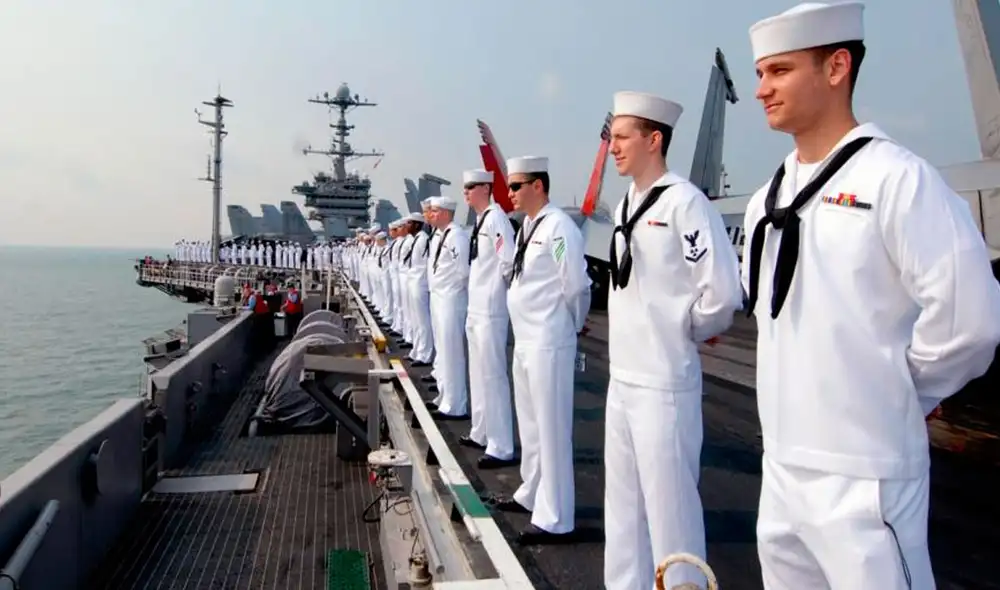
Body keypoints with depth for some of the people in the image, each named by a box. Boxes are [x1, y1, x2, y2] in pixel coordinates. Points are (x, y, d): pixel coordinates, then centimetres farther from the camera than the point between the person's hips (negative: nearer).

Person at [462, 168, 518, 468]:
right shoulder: (479, 219, 14)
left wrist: (496, 288, -11)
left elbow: (509, 261, -23)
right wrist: (479, 285, 13)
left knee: (492, 375, -5)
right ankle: (481, 434, 31)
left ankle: (501, 448, 3)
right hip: (476, 307, 10)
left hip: (490, 309, -10)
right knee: (478, 374, 18)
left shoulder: (496, 218, -15)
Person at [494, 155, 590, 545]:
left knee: (551, 429, -1)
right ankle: (531, 495, 38)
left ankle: (556, 520, 10)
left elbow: (576, 286, -17)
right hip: (525, 340, 10)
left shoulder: (558, 227, -17)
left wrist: (571, 325, -2)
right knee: (530, 425, 21)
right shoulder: (527, 227, 12)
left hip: (548, 344, -10)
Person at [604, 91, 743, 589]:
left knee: (669, 502, 4)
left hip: (664, 382, -8)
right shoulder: (625, 206, 11)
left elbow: (722, 293, -18)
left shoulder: (684, 202, -15)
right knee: (623, 500, 19)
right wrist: (637, 336, 11)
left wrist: (687, 333, -3)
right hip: (622, 377, 9)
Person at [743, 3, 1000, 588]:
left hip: (863, 476, -7)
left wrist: (897, 394, -4)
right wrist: (804, 382, 12)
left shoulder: (897, 178, -14)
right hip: (781, 466, 7)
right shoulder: (767, 199, 8)